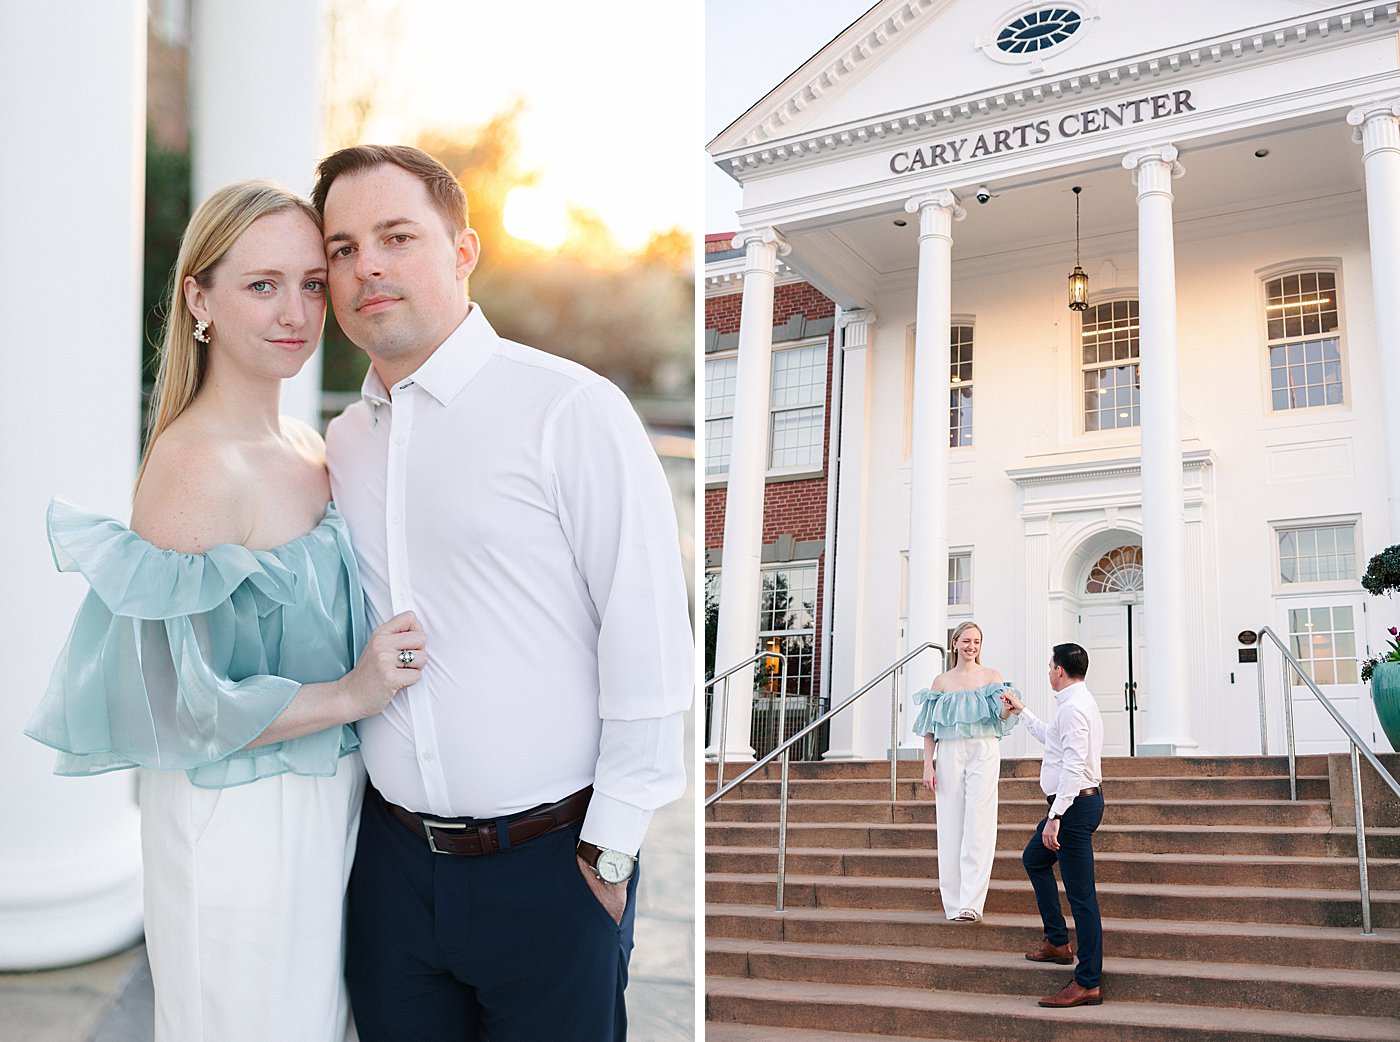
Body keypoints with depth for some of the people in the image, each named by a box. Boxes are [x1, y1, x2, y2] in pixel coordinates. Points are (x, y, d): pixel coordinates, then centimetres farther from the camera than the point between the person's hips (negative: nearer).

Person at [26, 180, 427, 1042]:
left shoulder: (308, 448, 5)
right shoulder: (196, 467, -21)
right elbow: (168, 704, -20)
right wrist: (352, 694, -21)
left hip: (335, 802, 8)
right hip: (241, 830, -8)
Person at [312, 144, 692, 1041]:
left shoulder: (570, 408, -12)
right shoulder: (344, 441, 7)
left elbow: (650, 639, -14)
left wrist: (611, 849, -12)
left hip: (548, 859, -5)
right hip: (393, 856, 5)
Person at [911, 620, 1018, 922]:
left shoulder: (991, 677, 7)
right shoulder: (941, 682, 11)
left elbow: (1002, 716, -5)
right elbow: (930, 729, 9)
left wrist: (1008, 707, -28)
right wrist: (928, 766, 1)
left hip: (983, 753, -2)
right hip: (950, 753, 2)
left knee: (978, 826, -9)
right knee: (950, 826, 0)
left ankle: (972, 904, -12)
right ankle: (953, 902, 6)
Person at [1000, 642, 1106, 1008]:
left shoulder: (1073, 708, -18)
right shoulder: (1077, 703, 15)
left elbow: (1074, 767, -26)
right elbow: (1050, 735, 35)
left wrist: (1055, 817, -28)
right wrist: (1020, 711, 43)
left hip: (1075, 804, -11)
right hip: (1075, 802, 11)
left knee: (1080, 894, -9)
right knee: (1034, 859, 26)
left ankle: (1088, 984, -7)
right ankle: (1057, 942, 30)